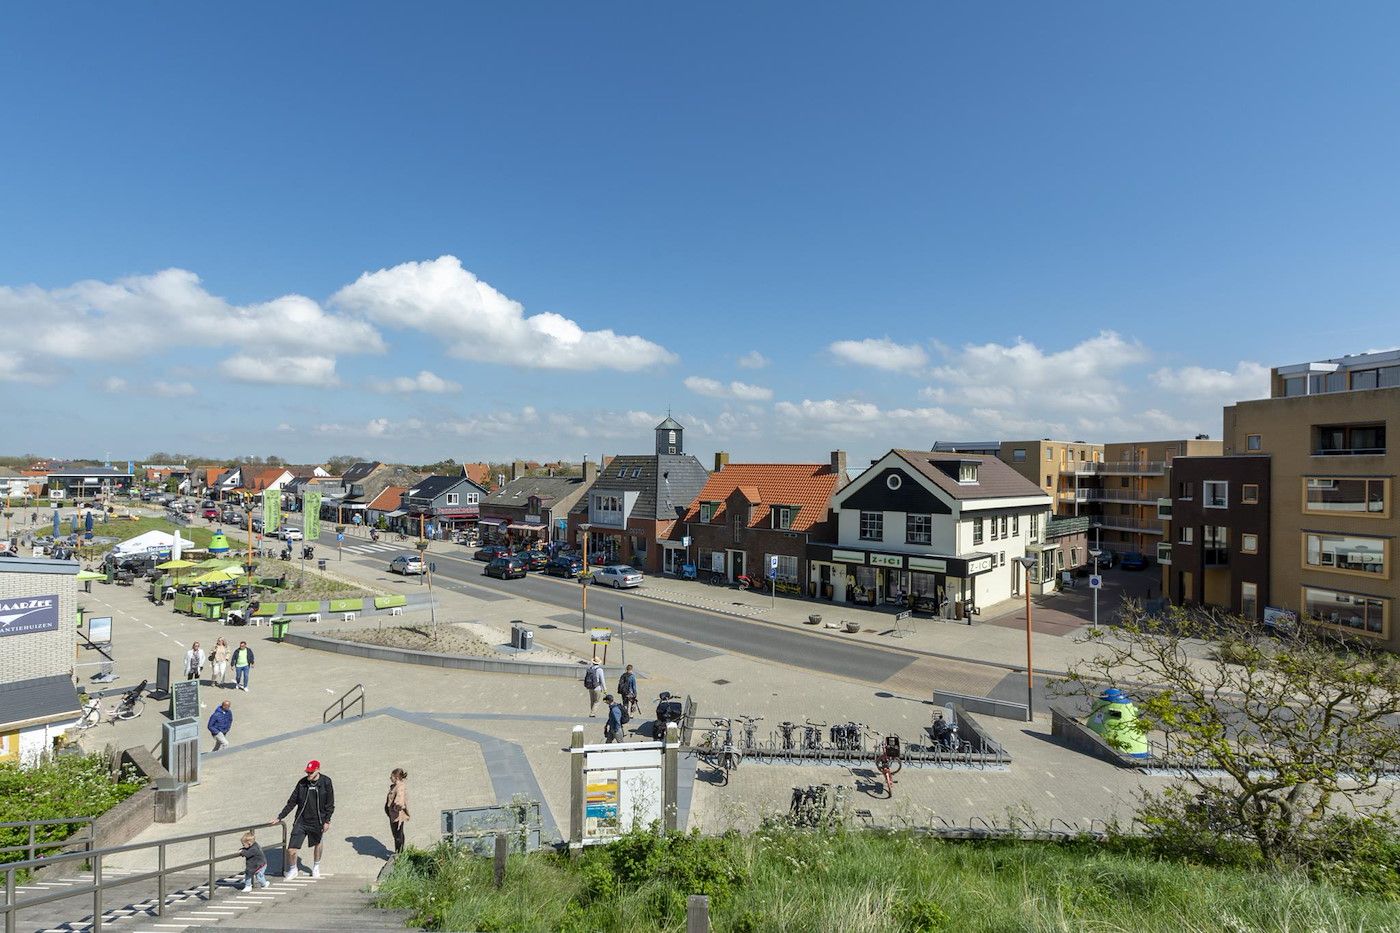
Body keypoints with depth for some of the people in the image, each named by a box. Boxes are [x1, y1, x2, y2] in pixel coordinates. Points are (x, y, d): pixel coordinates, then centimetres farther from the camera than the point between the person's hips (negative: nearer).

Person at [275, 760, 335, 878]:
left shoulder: (326, 782, -11)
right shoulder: (302, 782, -6)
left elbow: (330, 804, -6)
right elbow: (292, 802, 4)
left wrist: (327, 821, -6)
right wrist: (280, 817, 1)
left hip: (317, 822, -1)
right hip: (301, 821, 1)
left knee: (317, 844, 17)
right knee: (291, 850, -4)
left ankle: (316, 867, 44)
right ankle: (292, 870, 26)